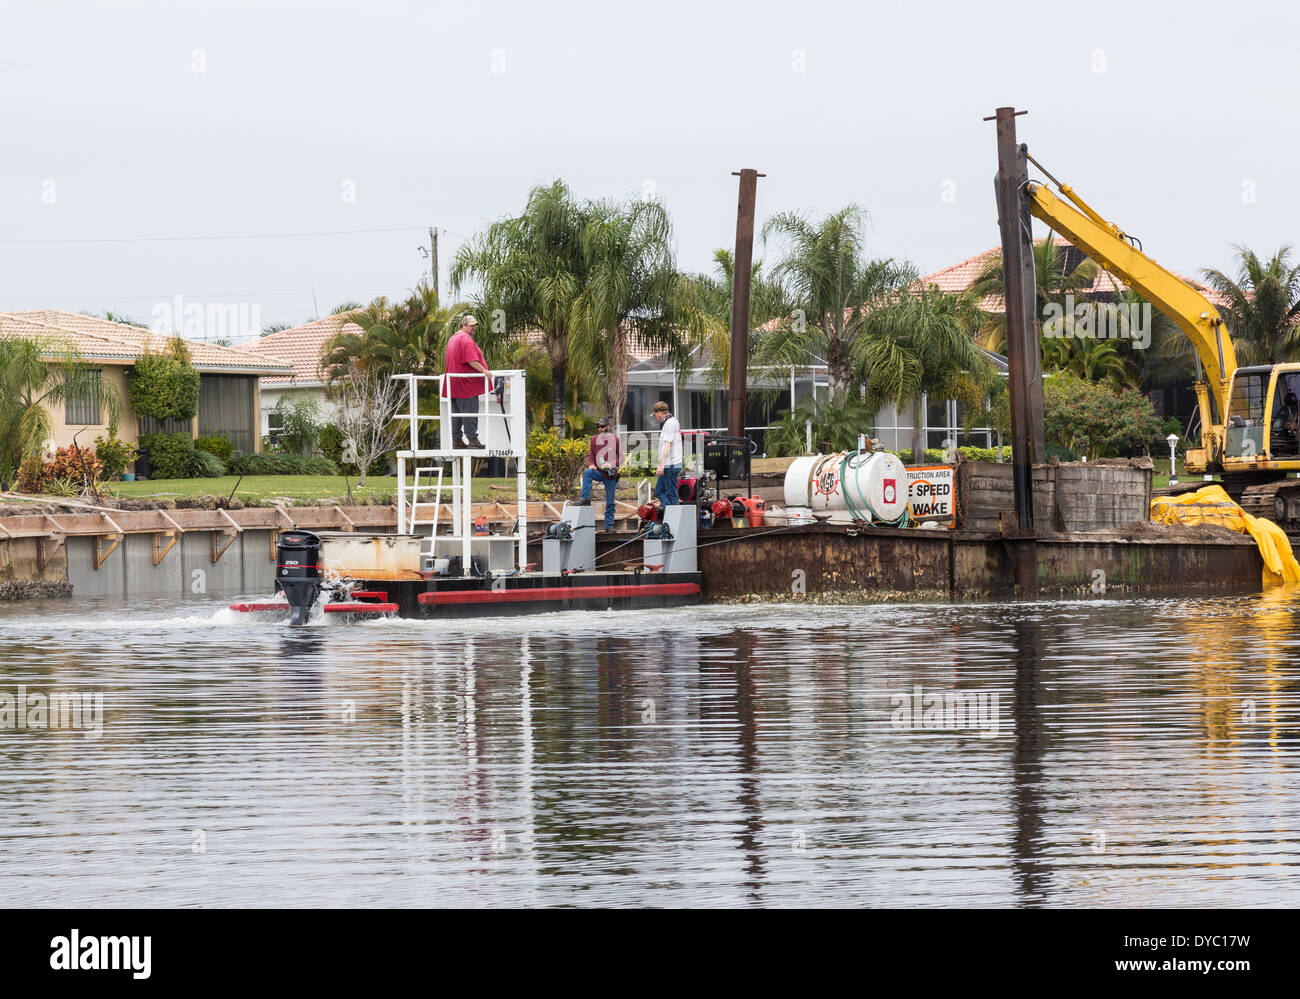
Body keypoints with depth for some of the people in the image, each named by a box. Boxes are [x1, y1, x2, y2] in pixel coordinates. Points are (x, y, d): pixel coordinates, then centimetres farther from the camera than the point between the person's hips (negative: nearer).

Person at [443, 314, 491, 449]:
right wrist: (484, 371, -21)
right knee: (470, 412, -8)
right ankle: (473, 439, -9)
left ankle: (456, 439, 12)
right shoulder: (466, 339, -12)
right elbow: (471, 360, -22)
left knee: (456, 412, 10)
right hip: (466, 383, -10)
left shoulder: (452, 338, 21)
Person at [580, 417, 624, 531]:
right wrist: (591, 465, -11)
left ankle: (609, 525, 8)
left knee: (610, 502, 1)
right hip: (599, 472, 1)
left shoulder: (615, 440, 2)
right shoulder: (595, 439, 8)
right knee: (587, 472, -32)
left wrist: (611, 464, -16)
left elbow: (621, 458, 2)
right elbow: (590, 456, 12)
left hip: (611, 475, -1)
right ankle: (586, 498, -34)